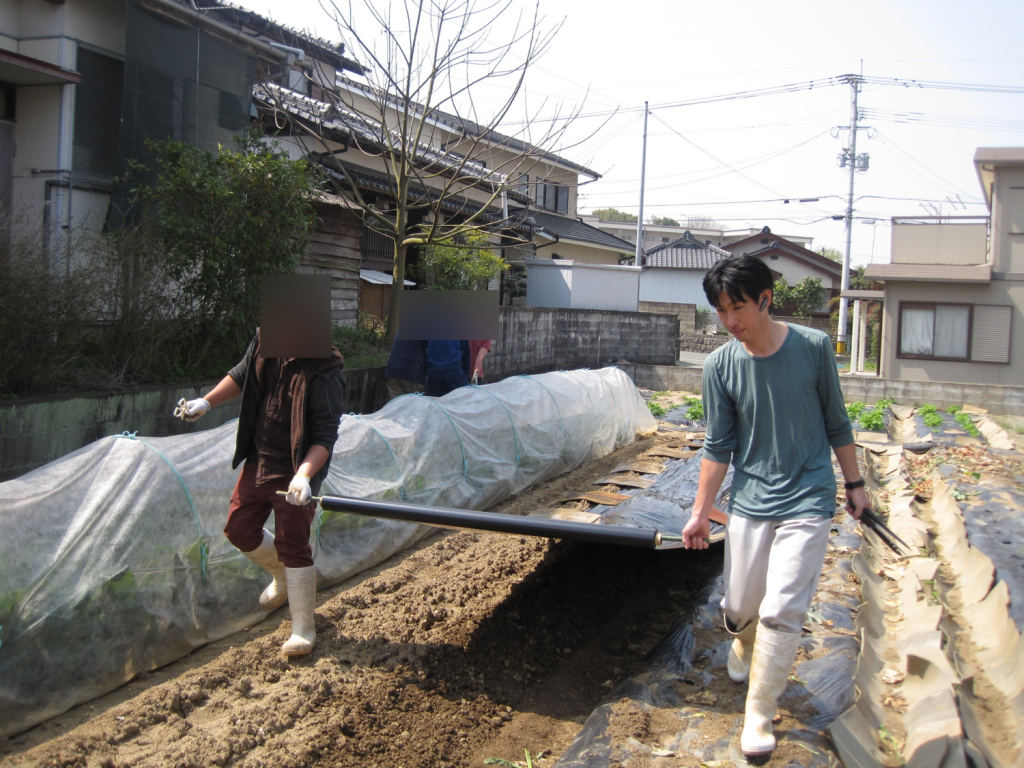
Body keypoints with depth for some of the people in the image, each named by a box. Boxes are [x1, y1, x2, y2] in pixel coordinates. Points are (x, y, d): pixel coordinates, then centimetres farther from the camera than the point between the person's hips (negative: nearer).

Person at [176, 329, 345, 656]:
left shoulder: (325, 377, -26)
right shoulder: (265, 345, -7)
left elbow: (325, 438, -24)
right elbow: (241, 375, 15)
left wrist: (304, 475, -38)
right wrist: (206, 402, 8)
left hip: (293, 473, -7)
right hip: (258, 462, 7)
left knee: (292, 546, -3)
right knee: (239, 529, 15)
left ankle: (303, 629, 11)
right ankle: (282, 575, 44)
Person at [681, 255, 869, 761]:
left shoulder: (813, 347, -10)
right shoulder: (720, 365, -7)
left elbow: (836, 422, 3)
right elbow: (719, 445, 0)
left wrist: (854, 482, 9)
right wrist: (700, 513, 0)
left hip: (806, 500, -2)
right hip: (749, 501, 2)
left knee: (782, 612, -8)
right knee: (739, 608, 10)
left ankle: (759, 713, 12)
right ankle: (745, 646, 46)